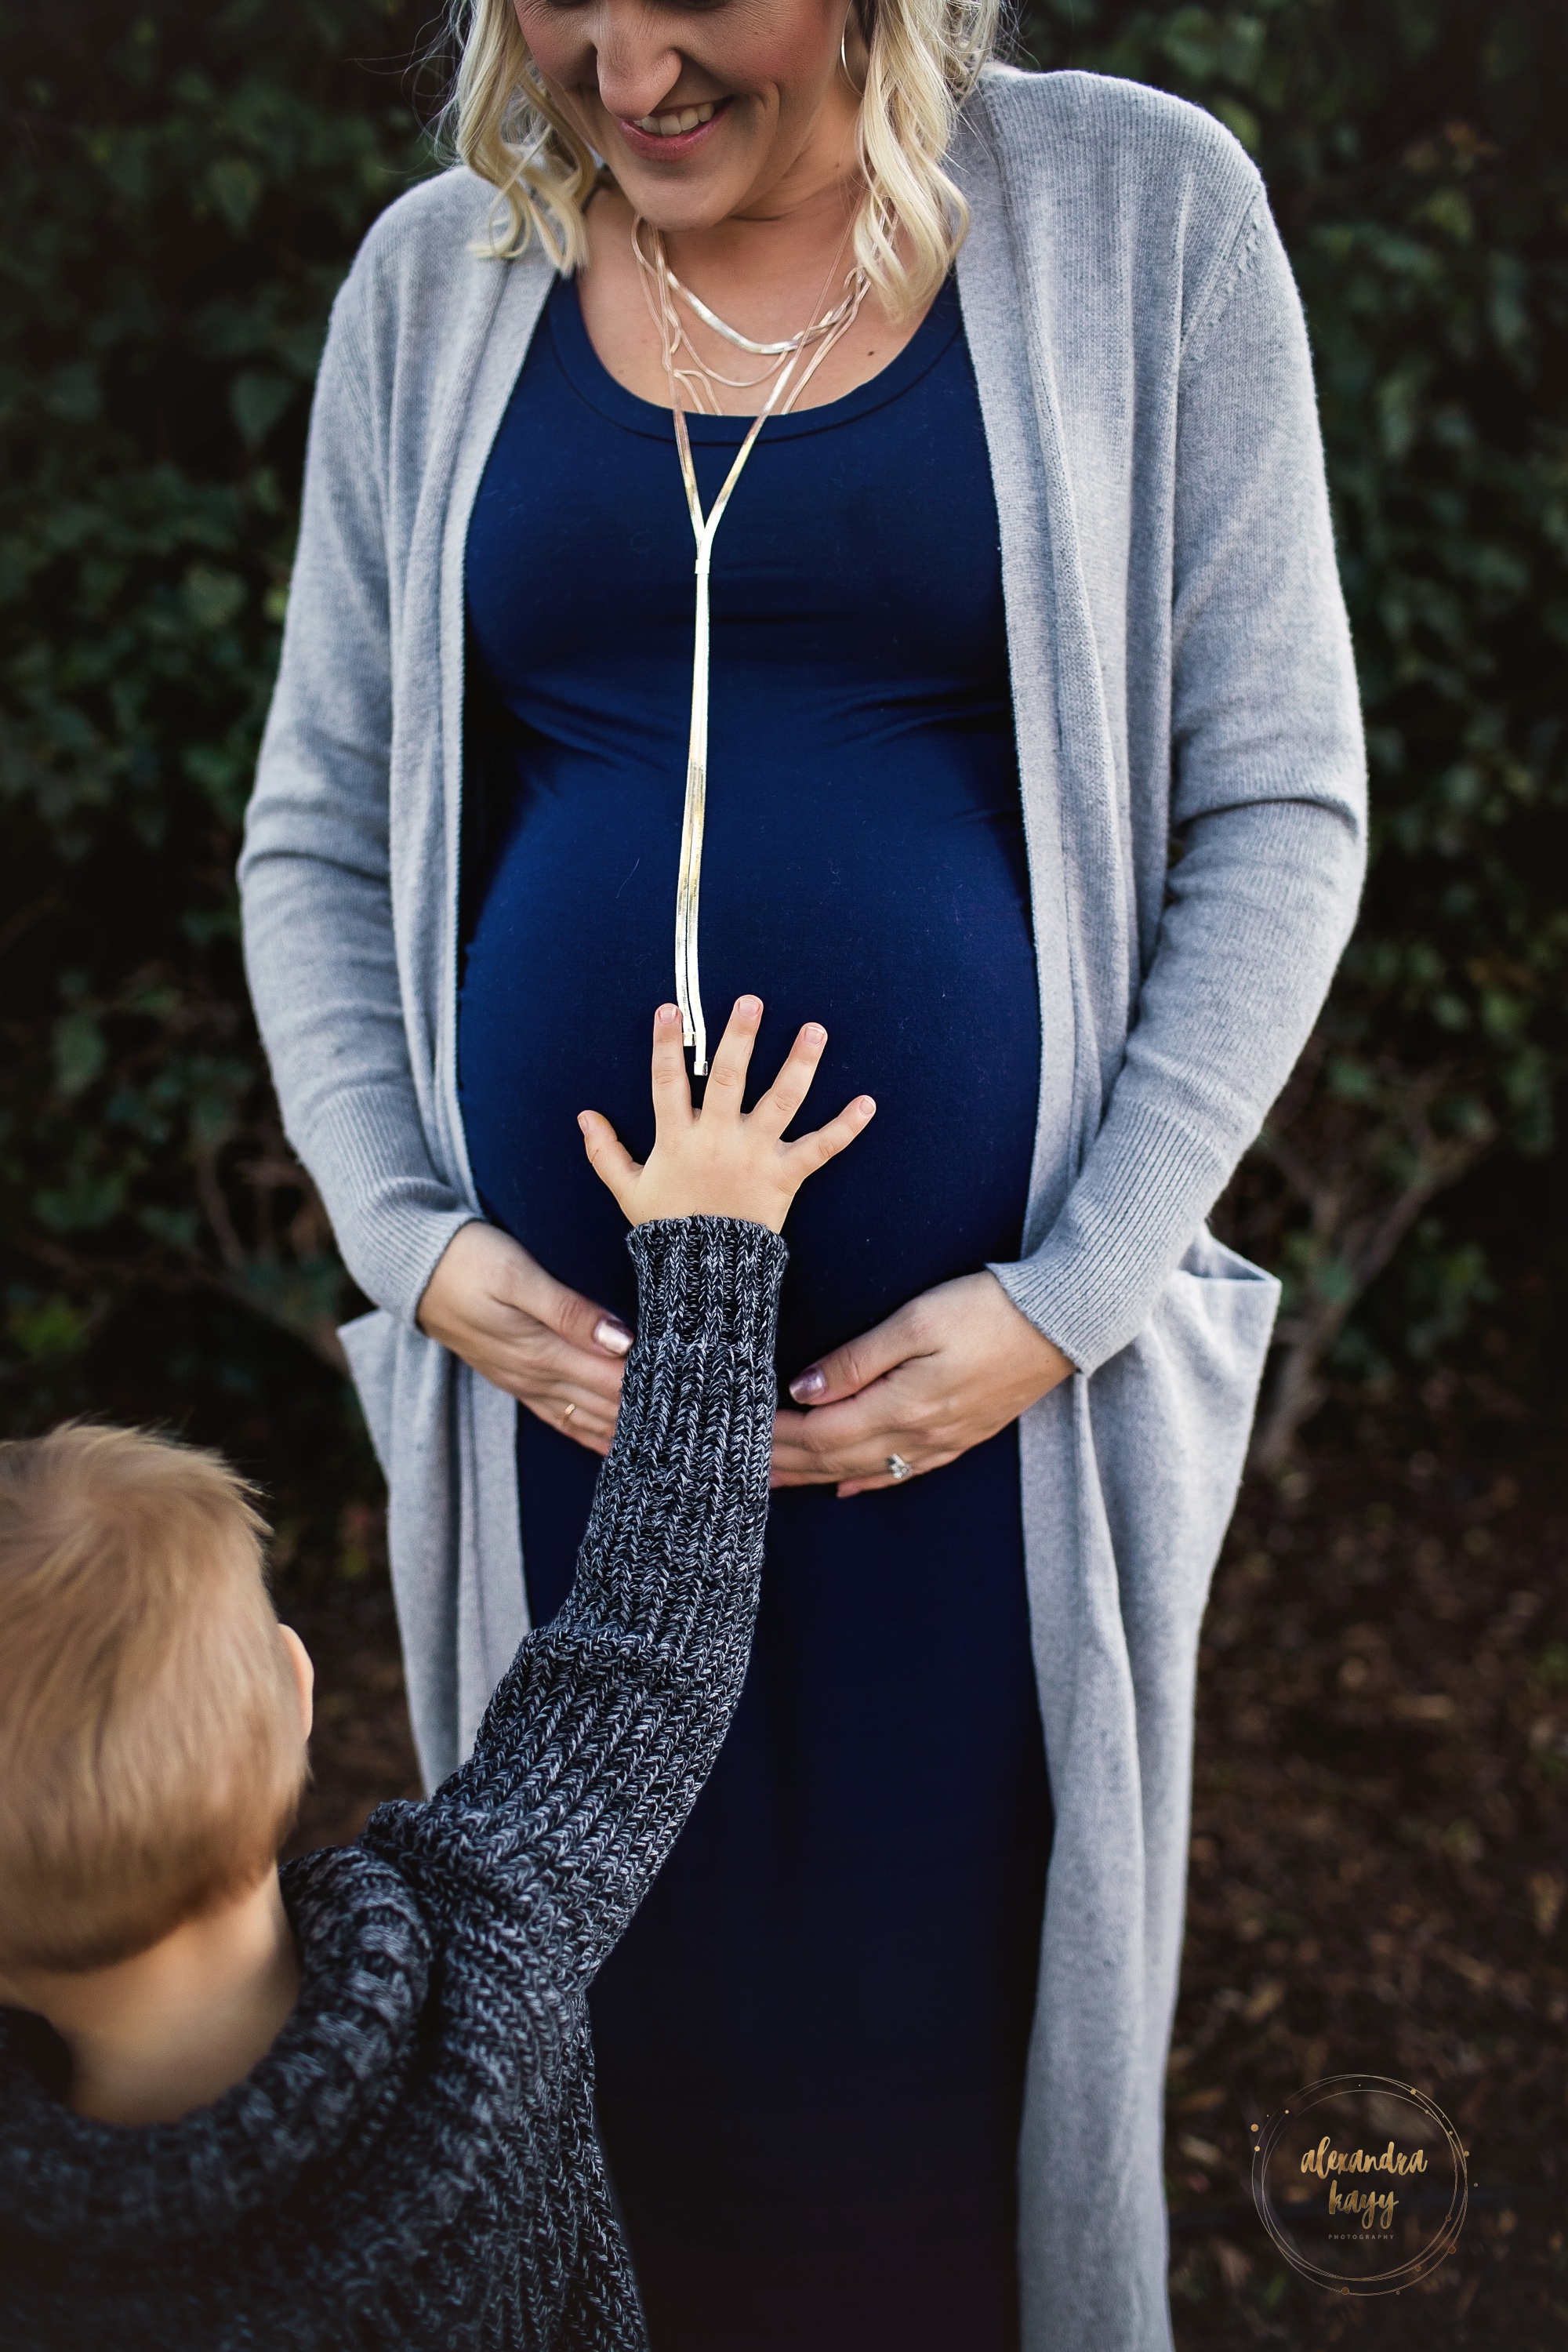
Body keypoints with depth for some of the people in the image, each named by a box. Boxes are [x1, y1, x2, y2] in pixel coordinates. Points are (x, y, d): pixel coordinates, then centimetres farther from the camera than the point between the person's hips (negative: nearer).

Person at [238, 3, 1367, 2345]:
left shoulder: (1138, 213, -1)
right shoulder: (437, 279, 6)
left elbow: (1278, 812, -2)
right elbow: (318, 838, 9)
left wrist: (1063, 1298, -9)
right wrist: (415, 1244, -5)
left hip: (987, 1347, -1)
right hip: (556, 1331, 2)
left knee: (969, 2013, 10)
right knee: (613, 2003, 13)